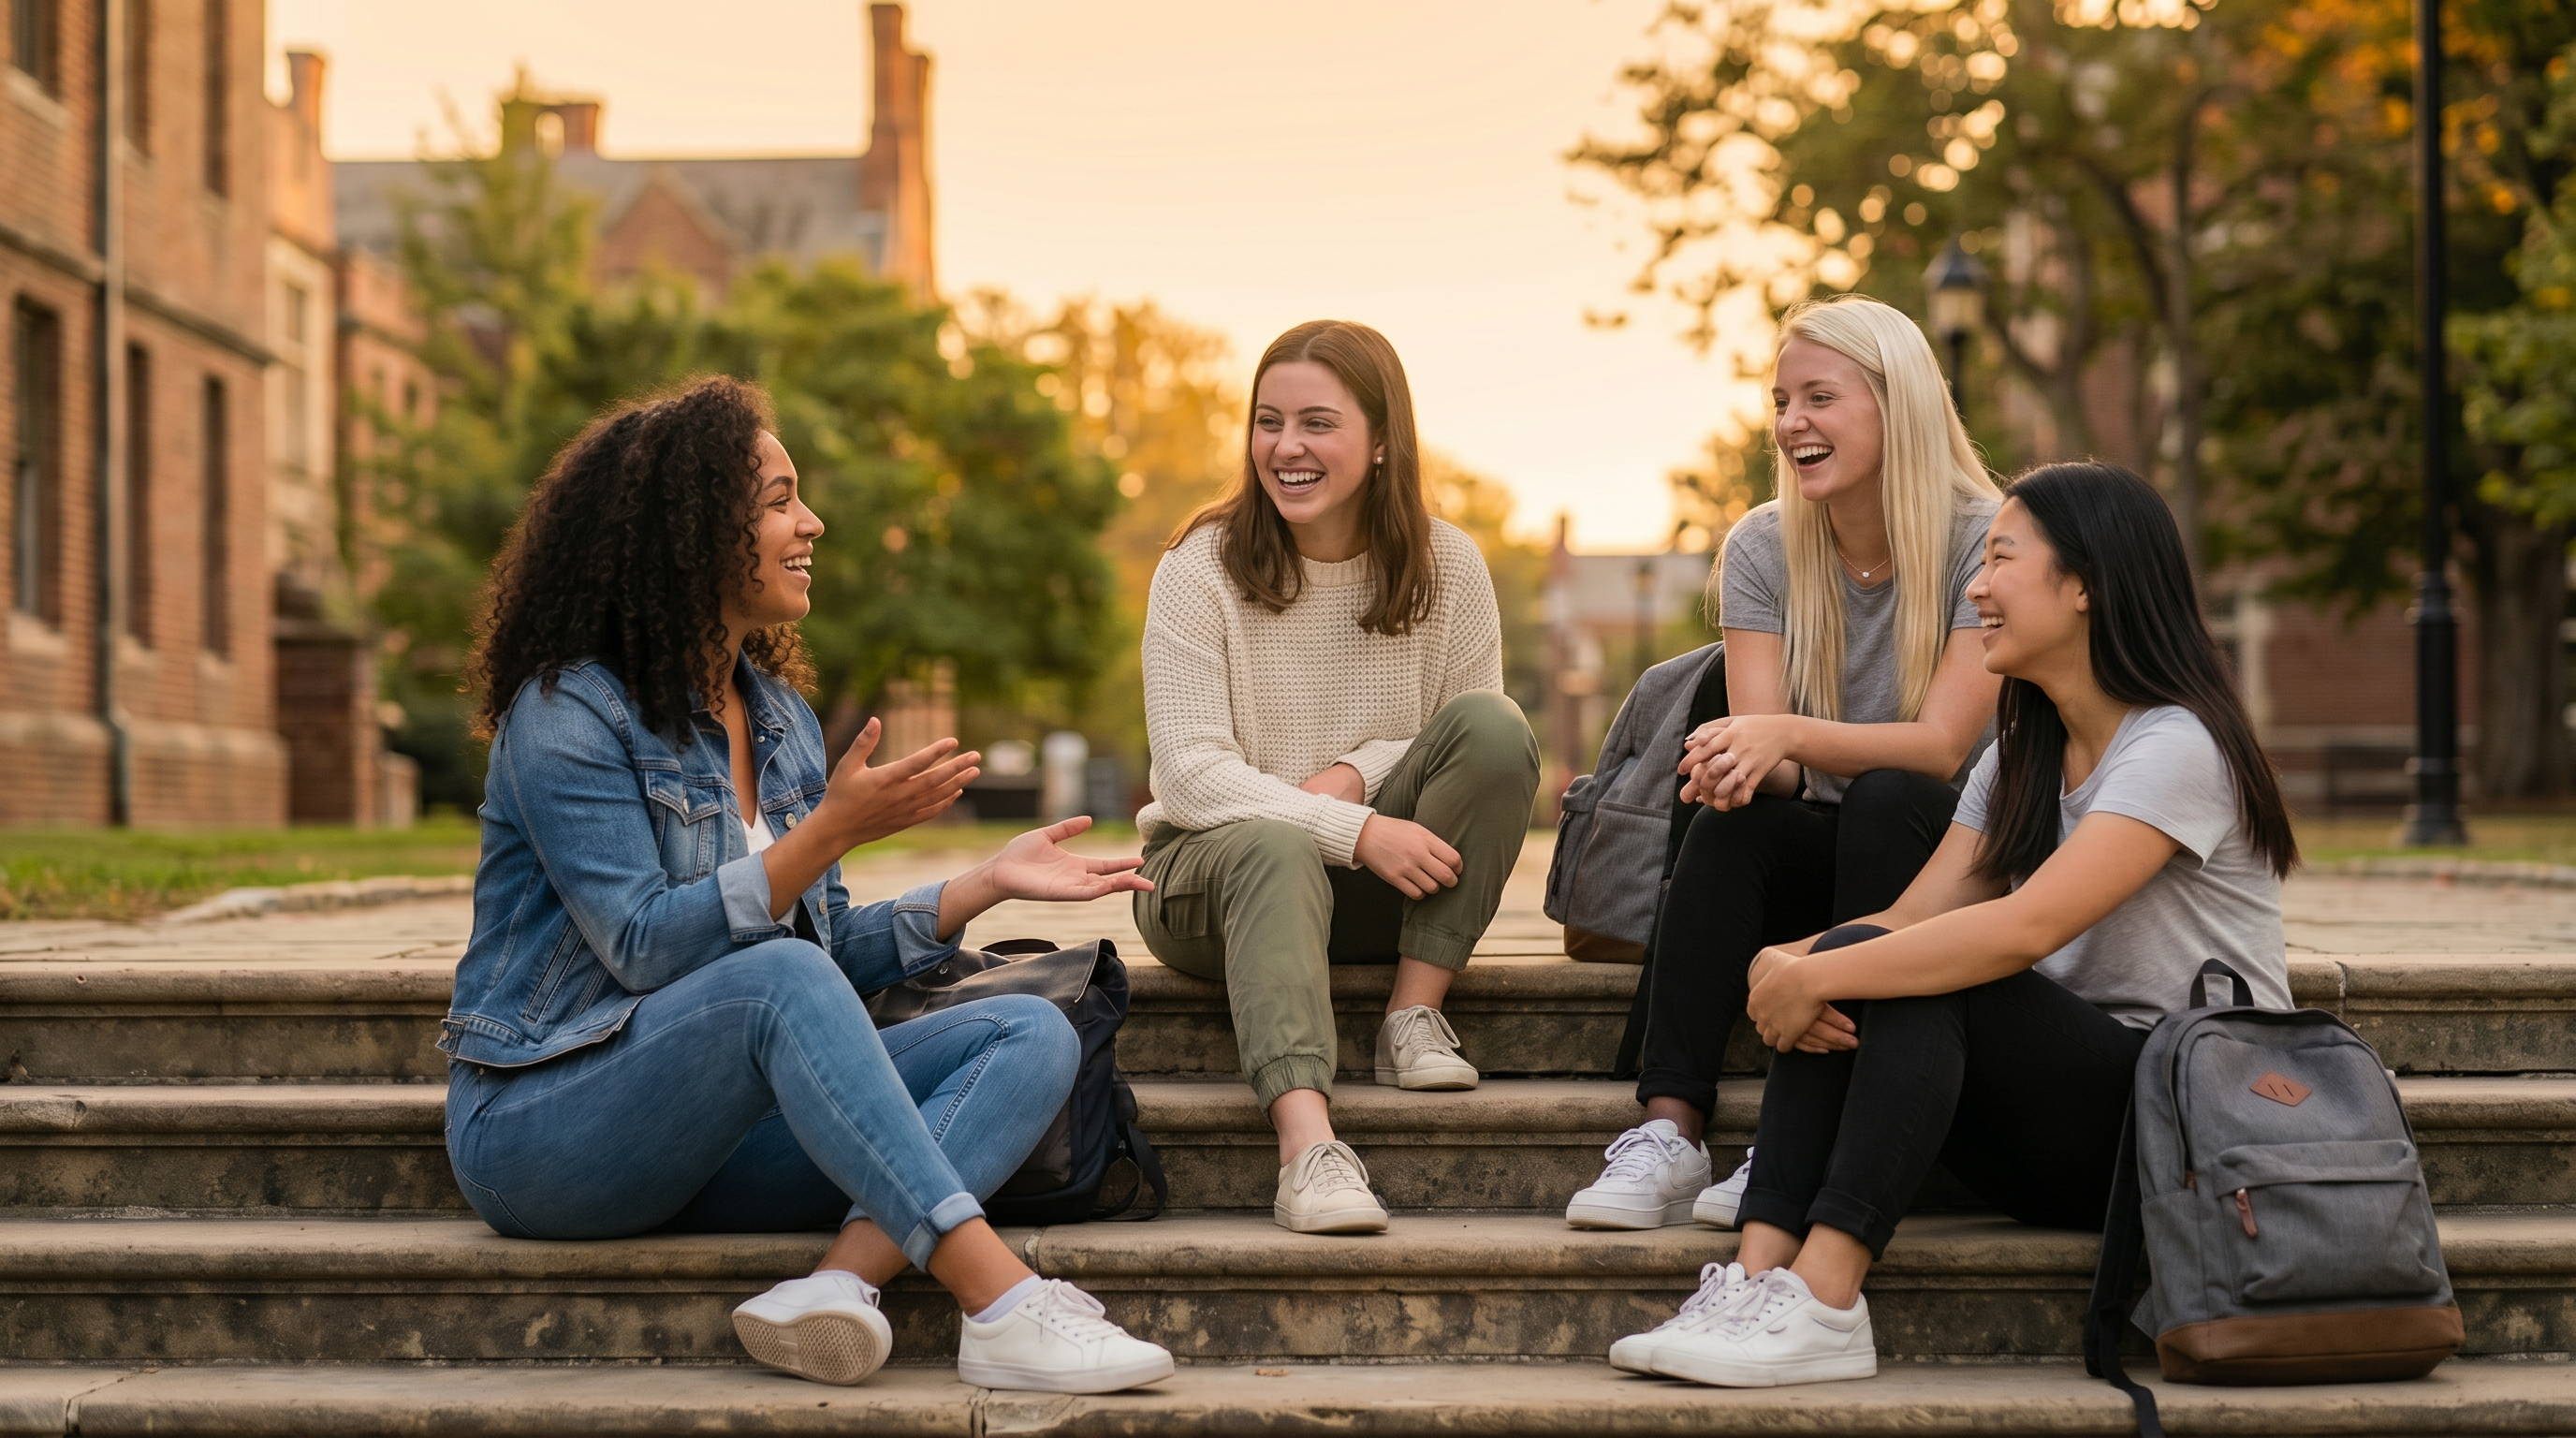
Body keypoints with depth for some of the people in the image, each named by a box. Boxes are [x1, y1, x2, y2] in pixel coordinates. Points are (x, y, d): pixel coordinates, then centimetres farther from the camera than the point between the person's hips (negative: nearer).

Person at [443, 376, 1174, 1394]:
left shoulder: (783, 721, 14)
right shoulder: (566, 714, -10)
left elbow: (833, 953, 15)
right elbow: (646, 947, -18)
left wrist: (988, 883, 3)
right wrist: (833, 829, -21)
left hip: (716, 1137, 8)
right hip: (544, 1134, -7)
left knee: (1032, 1035, -12)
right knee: (780, 978, -36)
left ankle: (838, 1284, -38)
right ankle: (999, 1303, -42)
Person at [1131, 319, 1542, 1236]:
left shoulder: (1446, 568, 0)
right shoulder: (1201, 569, -6)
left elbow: (1490, 754, 0)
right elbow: (1189, 772, -14)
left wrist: (1356, 771, -20)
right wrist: (1351, 831, -26)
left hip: (1388, 885, 2)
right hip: (1212, 871, -2)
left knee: (1494, 726, -22)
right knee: (1274, 851, -38)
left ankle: (1414, 1015, -20)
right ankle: (1307, 1144, -54)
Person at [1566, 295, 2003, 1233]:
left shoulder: (1984, 541, -12)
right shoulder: (1762, 549, 0)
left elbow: (1942, 747, -23)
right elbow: (1762, 743, -10)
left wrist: (1788, 737, -39)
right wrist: (1738, 760, -36)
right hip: (1821, 857, 3)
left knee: (1884, 802, -35)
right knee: (1730, 819, -29)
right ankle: (1669, 1132, -40)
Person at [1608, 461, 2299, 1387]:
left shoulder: (2175, 748, -14)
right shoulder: (2020, 761, 15)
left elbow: (2025, 928, -27)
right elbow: (1912, 917, 3)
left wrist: (1818, 975, -25)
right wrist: (1788, 964, -18)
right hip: (2066, 1126, 8)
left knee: (1926, 982, -27)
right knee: (1869, 957, -14)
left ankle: (1821, 1304, -34)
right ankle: (1757, 1276, -27)